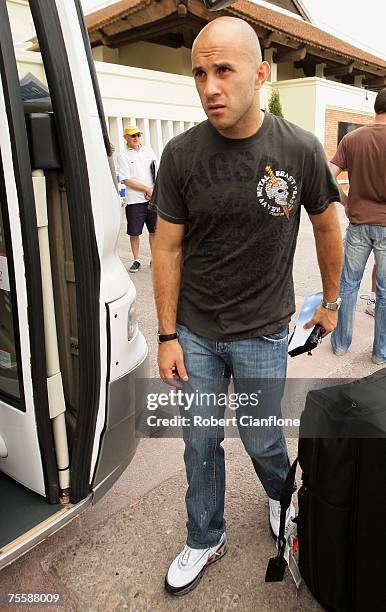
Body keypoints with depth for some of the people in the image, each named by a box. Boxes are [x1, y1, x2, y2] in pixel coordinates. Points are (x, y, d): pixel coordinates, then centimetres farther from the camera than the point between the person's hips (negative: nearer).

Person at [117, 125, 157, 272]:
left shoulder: (148, 151, 11)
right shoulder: (123, 156, -2)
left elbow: (157, 172, 12)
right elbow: (127, 181, -9)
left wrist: (153, 191, -3)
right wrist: (147, 189, -12)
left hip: (152, 198, 4)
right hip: (134, 201, -4)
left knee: (154, 230, 9)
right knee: (134, 232, 1)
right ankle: (136, 260, 14)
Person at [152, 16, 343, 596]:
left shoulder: (300, 150, -9)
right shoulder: (181, 154, -9)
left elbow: (326, 228, 5)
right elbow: (168, 248, -4)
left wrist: (331, 301, 14)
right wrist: (167, 336, -3)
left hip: (262, 334, -1)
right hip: (195, 332, 2)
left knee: (261, 440, 16)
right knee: (200, 442, 15)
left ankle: (283, 496, 53)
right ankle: (206, 540, 42)